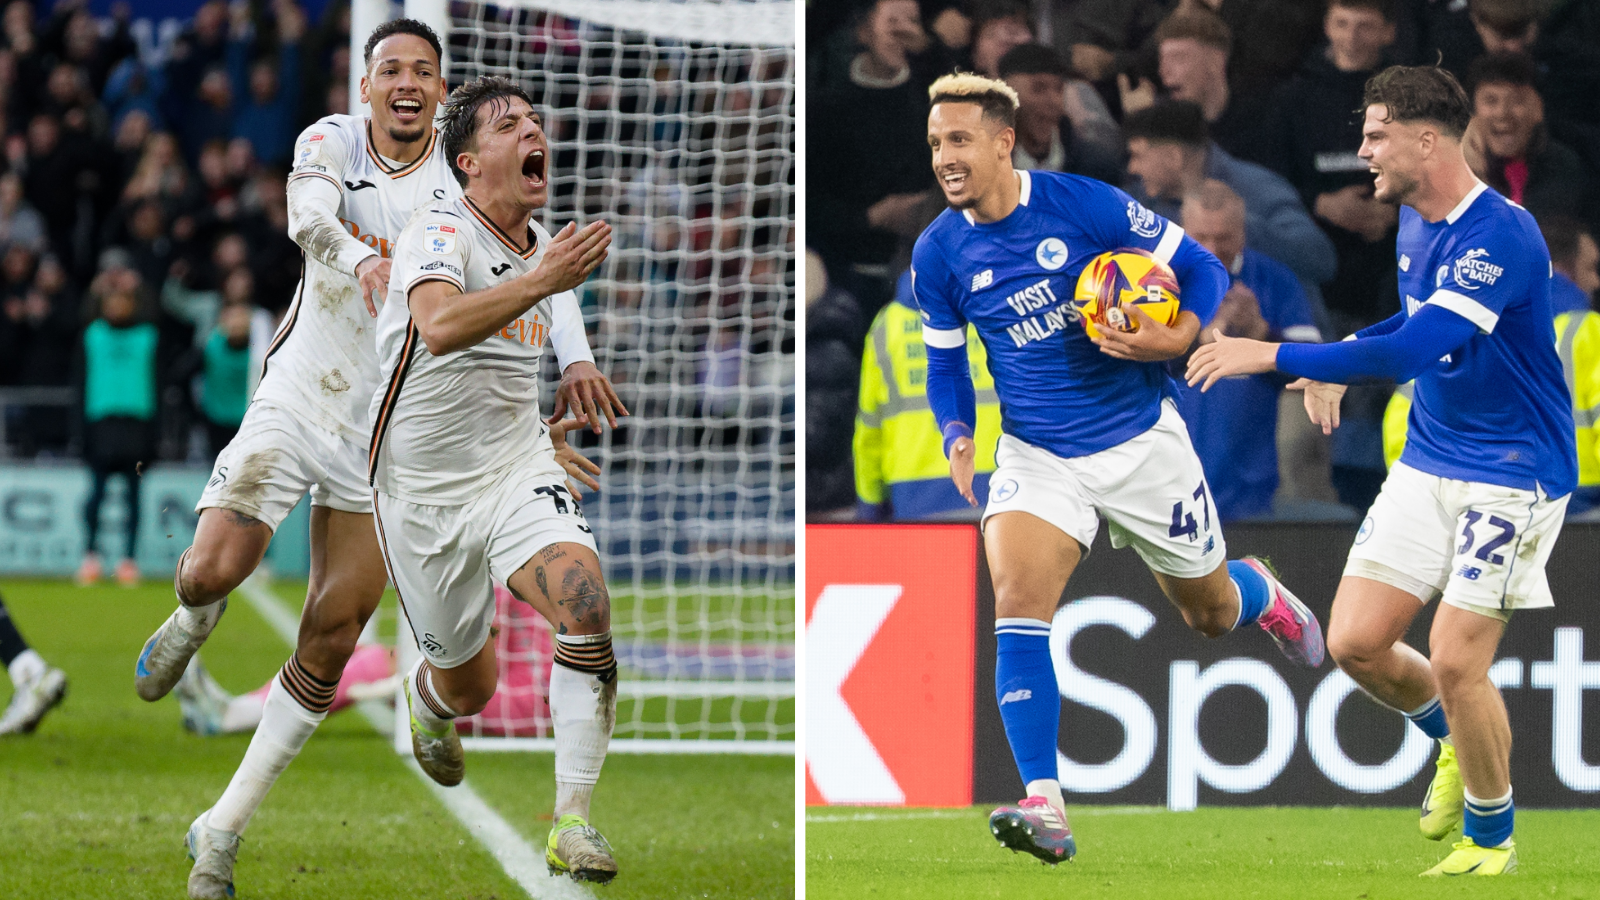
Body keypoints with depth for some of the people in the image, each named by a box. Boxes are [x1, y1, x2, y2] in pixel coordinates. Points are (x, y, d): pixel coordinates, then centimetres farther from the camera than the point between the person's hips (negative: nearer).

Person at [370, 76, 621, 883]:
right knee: (469, 685, 10)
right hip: (424, 491, -4)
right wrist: (542, 281, -50)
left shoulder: (546, 246, 6)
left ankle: (572, 823, -22)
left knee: (585, 600, -25)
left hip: (517, 469, 4)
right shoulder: (438, 234, -18)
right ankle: (423, 699, 51)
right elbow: (439, 325, -41)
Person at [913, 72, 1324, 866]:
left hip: (1141, 441, -1)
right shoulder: (938, 254, -7)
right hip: (1037, 455, 2)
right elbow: (946, 363, 8)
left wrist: (1176, 337, -27)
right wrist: (957, 437, -12)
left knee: (1209, 613, 14)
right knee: (1016, 604, -23)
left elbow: (1201, 268, -7)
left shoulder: (1084, 206, -17)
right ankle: (1045, 811, -26)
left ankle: (1261, 596, 53)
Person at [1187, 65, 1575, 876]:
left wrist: (1273, 357, -30)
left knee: (1455, 661, -13)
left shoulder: (1500, 237, -24)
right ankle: (1454, 740, 28)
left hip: (1510, 476, -8)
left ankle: (1491, 840, 8)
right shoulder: (1414, 221, 6)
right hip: (1427, 466, 8)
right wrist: (1341, 363, 12)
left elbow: (1411, 350, -33)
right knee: (1355, 641, -1)